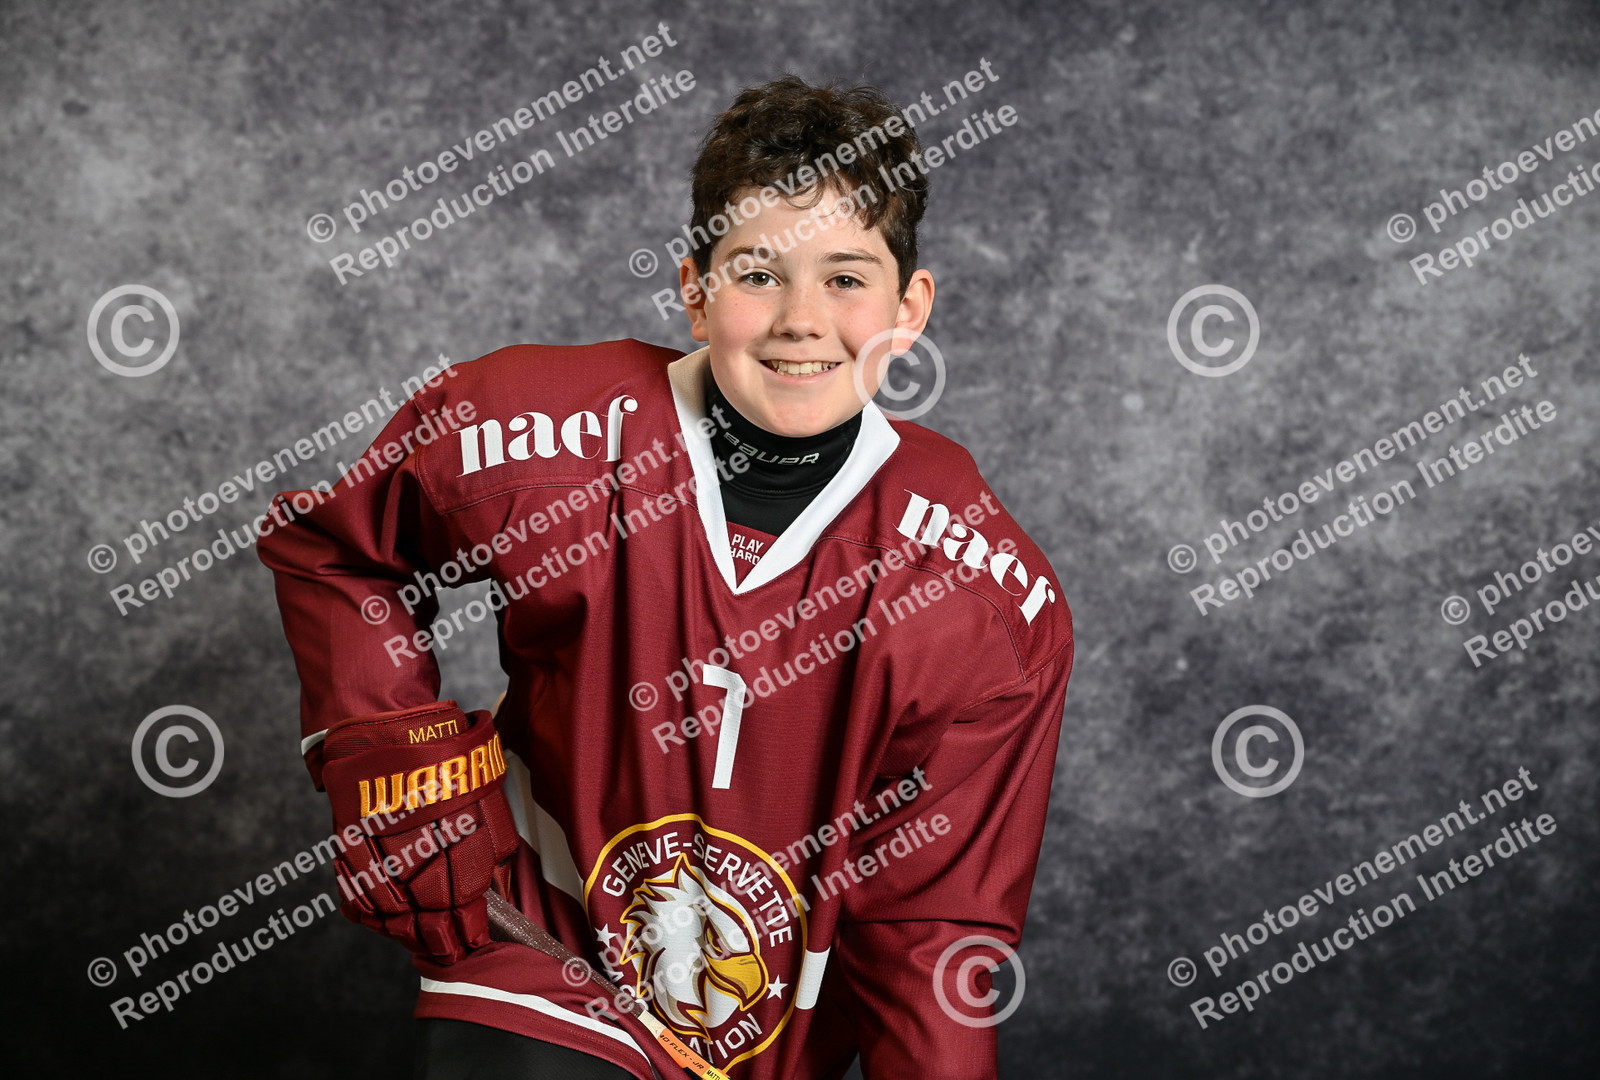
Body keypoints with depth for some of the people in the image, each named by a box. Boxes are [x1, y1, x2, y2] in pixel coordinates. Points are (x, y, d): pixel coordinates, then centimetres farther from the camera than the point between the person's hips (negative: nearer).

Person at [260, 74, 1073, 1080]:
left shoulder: (994, 602, -17)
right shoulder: (536, 439, -18)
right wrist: (400, 755, -8)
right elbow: (324, 546, 2)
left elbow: (929, 924, -10)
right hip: (545, 983, -1)